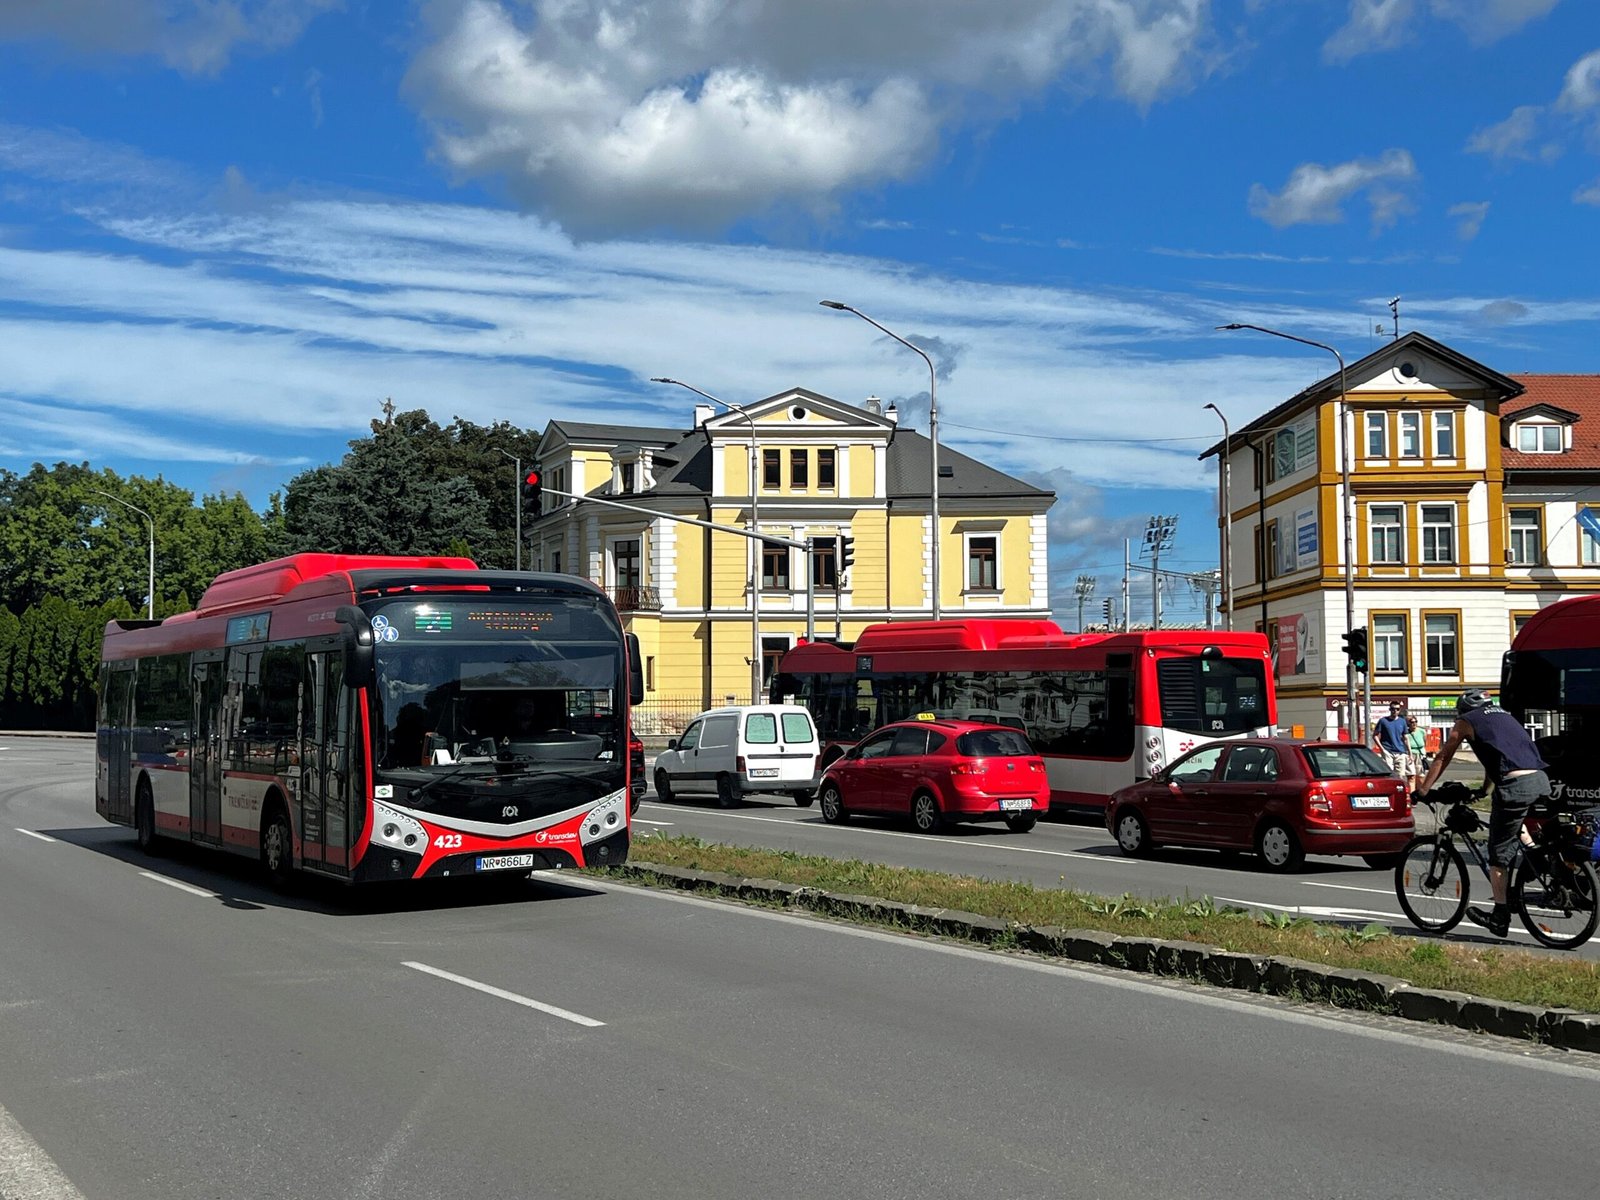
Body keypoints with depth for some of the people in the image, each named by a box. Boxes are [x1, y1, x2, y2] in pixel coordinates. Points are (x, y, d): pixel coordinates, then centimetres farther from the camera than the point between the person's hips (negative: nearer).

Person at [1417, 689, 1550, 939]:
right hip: (1541, 780, 6)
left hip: (1515, 785, -6)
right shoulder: (1505, 715, 32)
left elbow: (1442, 758, 17)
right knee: (1519, 831, 33)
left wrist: (1423, 791, 24)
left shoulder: (1466, 721, 14)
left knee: (1499, 853, 4)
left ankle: (1500, 917, 6)